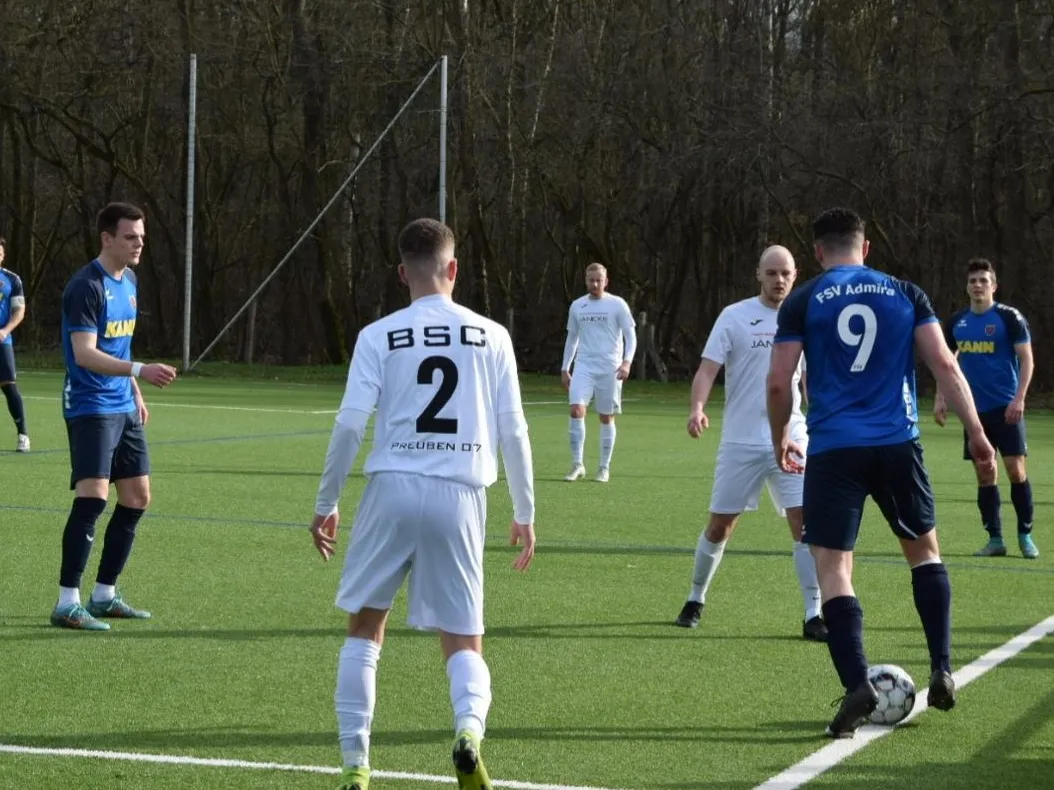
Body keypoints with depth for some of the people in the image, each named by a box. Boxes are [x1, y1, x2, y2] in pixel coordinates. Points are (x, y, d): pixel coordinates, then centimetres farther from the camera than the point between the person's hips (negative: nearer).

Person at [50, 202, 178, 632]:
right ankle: (67, 604, -13)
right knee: (93, 496, -17)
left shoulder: (128, 280, 11)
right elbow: (84, 354, -25)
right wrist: (139, 370, -35)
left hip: (123, 407, 9)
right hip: (90, 407, -9)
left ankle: (104, 595, 22)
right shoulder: (86, 286, -16)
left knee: (137, 497, 10)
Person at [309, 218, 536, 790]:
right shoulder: (491, 336, 5)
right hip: (460, 495, 1)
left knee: (365, 627, 16)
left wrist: (326, 503, 7)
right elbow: (513, 431, 5)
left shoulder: (379, 337, 1)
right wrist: (524, 513, 14)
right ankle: (469, 729, -21)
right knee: (463, 642, 9)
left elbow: (350, 425, -3)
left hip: (393, 489, -1)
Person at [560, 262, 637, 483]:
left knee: (606, 417, 3)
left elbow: (631, 336, -2)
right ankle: (577, 465, -10)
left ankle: (604, 468, 14)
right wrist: (565, 369, 14)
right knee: (577, 409, -15)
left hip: (610, 369, -2)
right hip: (584, 366, 2)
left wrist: (627, 362, -18)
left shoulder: (617, 305, -1)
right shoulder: (577, 306, 10)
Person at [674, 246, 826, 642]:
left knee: (805, 522, -9)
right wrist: (697, 408, -26)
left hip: (790, 440, 2)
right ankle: (695, 601, 27)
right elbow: (708, 368, -8)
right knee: (720, 525, 6)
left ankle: (813, 616, -5)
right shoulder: (734, 316, -2)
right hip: (740, 441, -2)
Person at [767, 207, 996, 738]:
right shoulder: (905, 294, 8)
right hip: (898, 445, 2)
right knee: (923, 549, 22)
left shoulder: (802, 303, 3)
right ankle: (942, 670, 13)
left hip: (833, 450, -2)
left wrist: (780, 439, 17)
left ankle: (856, 684, -16)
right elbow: (944, 365, 1)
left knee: (833, 568, 1)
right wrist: (976, 434, 5)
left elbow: (779, 382, 1)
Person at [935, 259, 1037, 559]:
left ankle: (1025, 536, 5)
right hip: (975, 409, 4)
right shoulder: (957, 322, 9)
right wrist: (941, 399, 9)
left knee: (1016, 469, -7)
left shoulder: (1009, 317, -5)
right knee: (984, 475, 5)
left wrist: (1019, 398, -17)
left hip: (1006, 408, -4)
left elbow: (1026, 359, -7)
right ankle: (995, 539, 11)